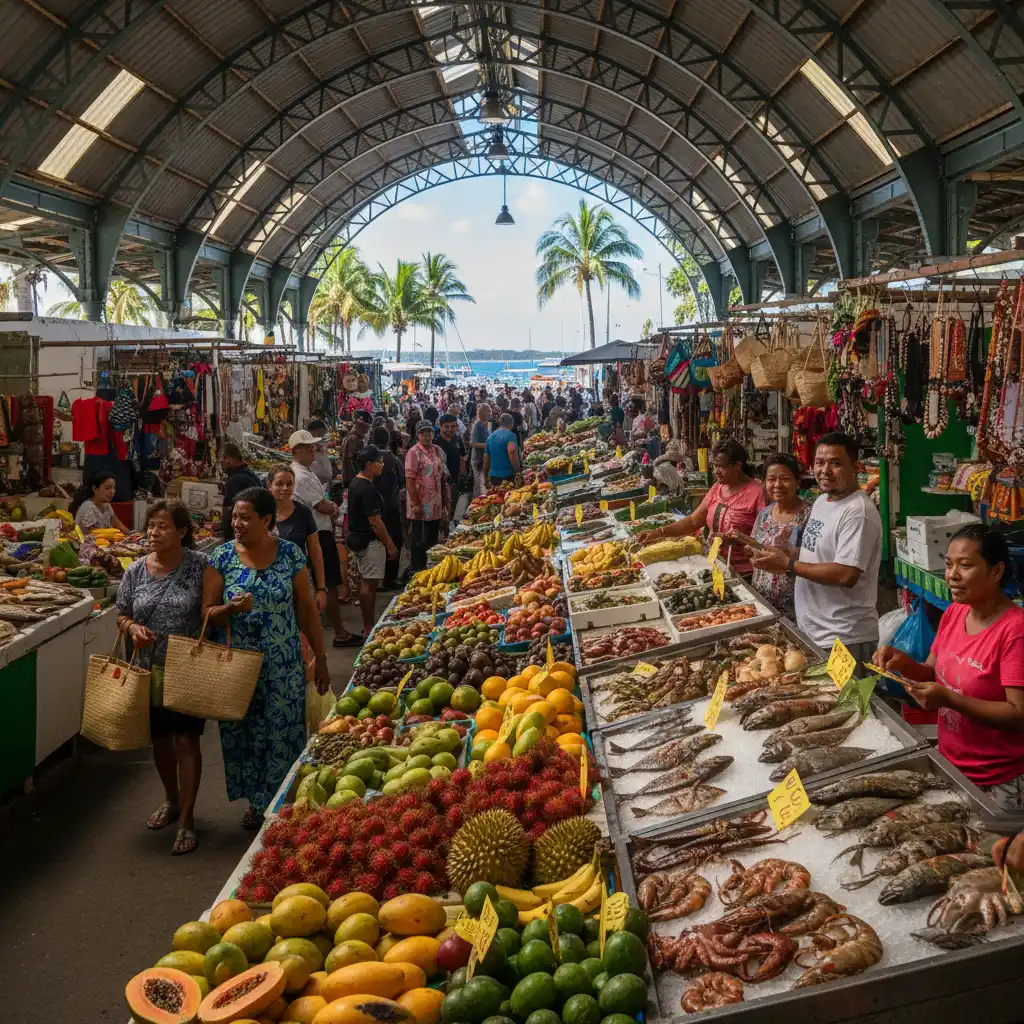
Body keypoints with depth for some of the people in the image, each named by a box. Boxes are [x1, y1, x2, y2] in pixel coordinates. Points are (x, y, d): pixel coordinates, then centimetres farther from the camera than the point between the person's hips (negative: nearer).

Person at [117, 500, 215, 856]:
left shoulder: (200, 567, -9)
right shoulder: (136, 571, 0)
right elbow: (121, 615, 8)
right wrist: (133, 627, -13)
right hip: (151, 670, 4)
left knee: (186, 740, -4)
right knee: (160, 737, 17)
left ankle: (186, 818, 7)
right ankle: (172, 799, 40)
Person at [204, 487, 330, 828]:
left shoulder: (290, 554, -4)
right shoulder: (222, 557, -2)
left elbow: (307, 609, 1)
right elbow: (207, 612, -2)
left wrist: (320, 659, 1)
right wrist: (232, 609, -24)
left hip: (284, 668, -1)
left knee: (283, 734, 3)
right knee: (243, 734, 10)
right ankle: (255, 802, 30)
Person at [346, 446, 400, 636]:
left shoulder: (355, 483, 9)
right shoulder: (367, 489, -22)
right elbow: (375, 522, -22)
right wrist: (390, 545, -14)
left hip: (357, 539, 10)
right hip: (369, 542, -10)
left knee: (366, 582, 16)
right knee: (370, 584, -5)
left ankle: (368, 625, 23)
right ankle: (369, 628, -1)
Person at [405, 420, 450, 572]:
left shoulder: (438, 451, 9)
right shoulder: (414, 453, -12)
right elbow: (409, 480, -16)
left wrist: (446, 500, 14)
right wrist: (415, 503, -19)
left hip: (435, 505, 6)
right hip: (420, 507, -6)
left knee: (433, 539, 14)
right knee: (418, 541, 1)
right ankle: (416, 571, 10)